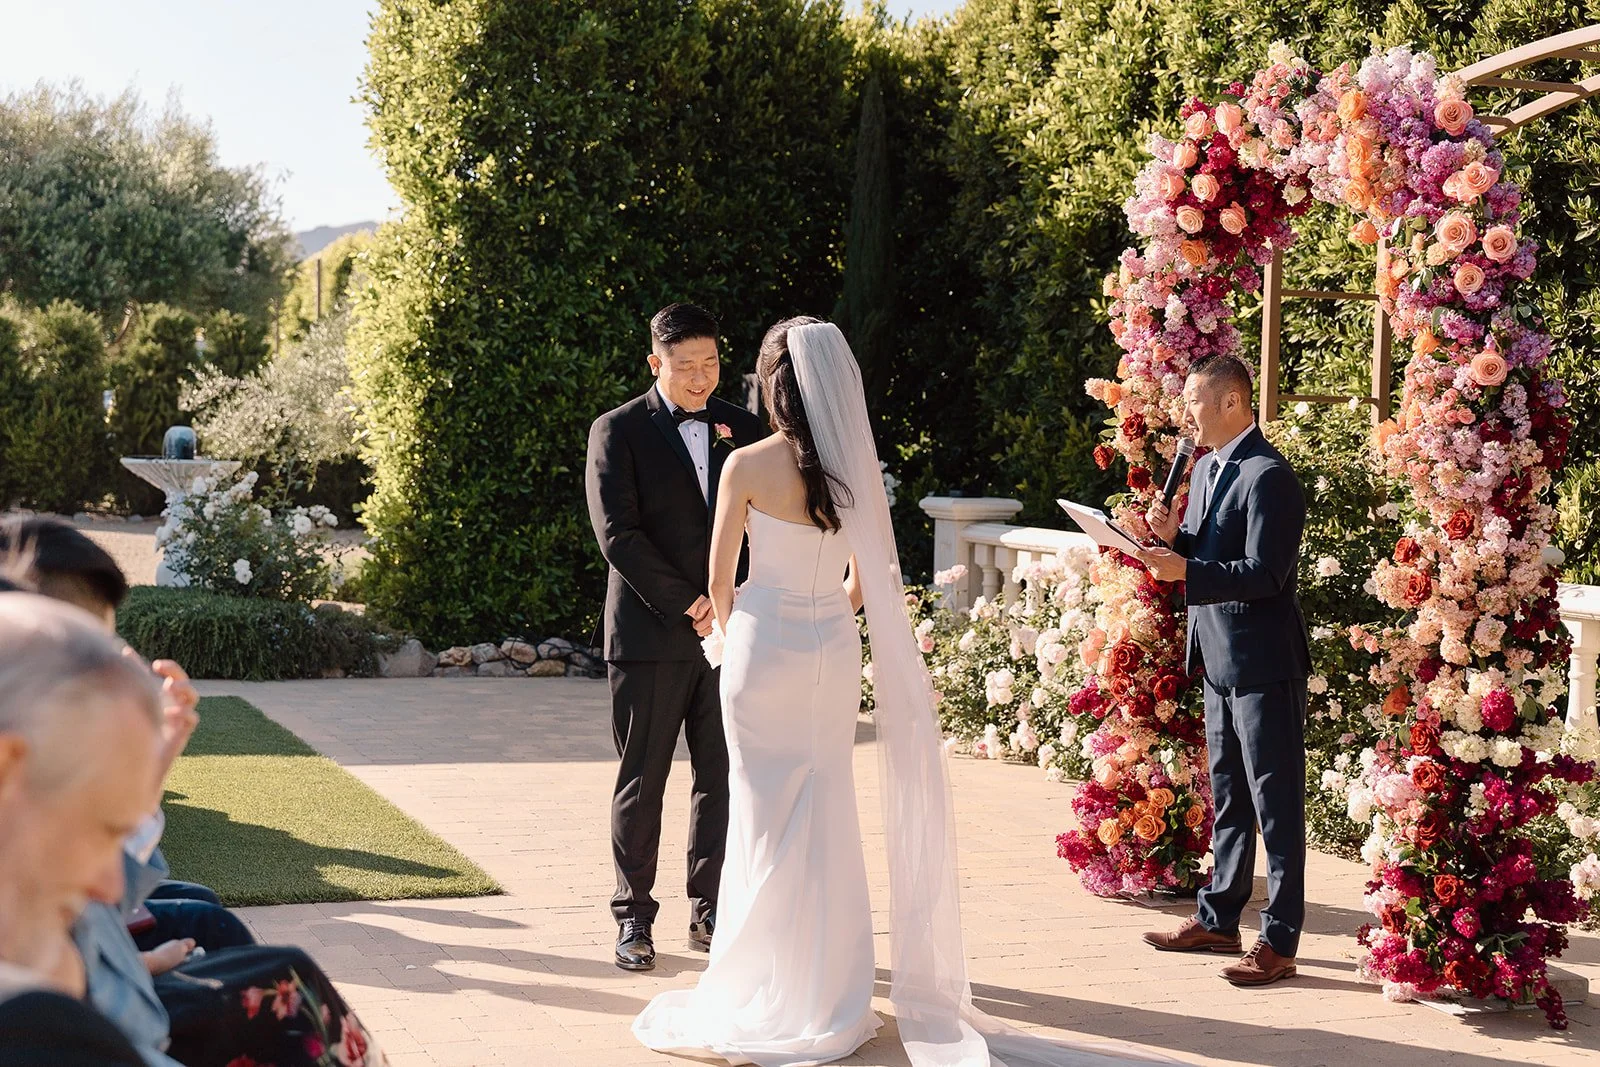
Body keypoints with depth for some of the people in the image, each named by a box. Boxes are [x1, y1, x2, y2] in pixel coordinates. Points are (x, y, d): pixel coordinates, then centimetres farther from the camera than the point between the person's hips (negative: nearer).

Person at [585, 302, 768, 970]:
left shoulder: (742, 430, 11)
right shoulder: (618, 432, -1)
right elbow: (618, 534, -9)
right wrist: (691, 605, -13)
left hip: (729, 631, 3)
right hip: (650, 634, -3)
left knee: (723, 778, 4)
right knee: (642, 782, 3)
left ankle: (710, 912, 14)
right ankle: (634, 917, 12)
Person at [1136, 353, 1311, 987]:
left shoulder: (1268, 476, -17)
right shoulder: (1207, 468, 13)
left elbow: (1263, 572, -23)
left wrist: (1184, 569, -27)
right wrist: (1175, 537, -1)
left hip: (1263, 663, -10)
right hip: (1219, 659, 10)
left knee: (1275, 804, -2)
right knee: (1226, 798, 18)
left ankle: (1279, 942, 4)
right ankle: (1219, 920, 28)